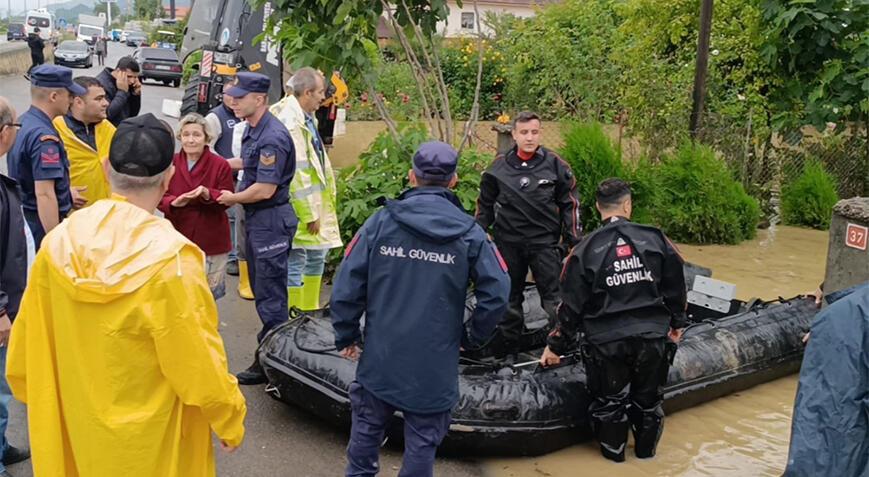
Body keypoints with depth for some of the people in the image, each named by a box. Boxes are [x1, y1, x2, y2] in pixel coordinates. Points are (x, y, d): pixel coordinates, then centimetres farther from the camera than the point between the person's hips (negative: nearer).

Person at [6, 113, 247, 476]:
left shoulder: (58, 242, -11)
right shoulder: (171, 258, -27)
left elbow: (30, 339, 0)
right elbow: (198, 360, -21)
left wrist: (39, 400, 17)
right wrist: (230, 421, -5)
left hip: (77, 420, 4)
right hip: (151, 434, -4)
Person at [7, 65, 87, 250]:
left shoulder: (23, 123, 7)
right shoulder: (44, 137, -23)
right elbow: (44, 194, -27)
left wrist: (65, 193, 23)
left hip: (23, 218, 10)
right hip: (43, 223, -10)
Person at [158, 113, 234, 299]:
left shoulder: (220, 165, -8)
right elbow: (160, 198, 0)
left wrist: (207, 194, -27)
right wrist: (173, 202, -23)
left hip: (211, 240, -2)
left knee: (208, 295, 10)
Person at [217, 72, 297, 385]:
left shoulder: (272, 137, -23)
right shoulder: (252, 129, 9)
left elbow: (265, 189, -24)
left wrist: (233, 198, -10)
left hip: (271, 220, -10)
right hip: (255, 218, 10)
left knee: (270, 295, -1)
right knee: (261, 289, 18)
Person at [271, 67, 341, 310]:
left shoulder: (307, 118, 11)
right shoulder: (291, 123, -21)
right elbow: (297, 173, -22)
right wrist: (309, 214, -19)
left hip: (316, 203, 10)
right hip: (299, 208, -10)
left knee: (316, 257, 20)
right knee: (295, 265, -1)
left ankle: (310, 309, 34)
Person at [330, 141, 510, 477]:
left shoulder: (381, 221, -7)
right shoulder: (469, 233, -6)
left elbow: (347, 284, -9)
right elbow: (497, 293, -10)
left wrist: (346, 336, 5)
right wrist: (471, 337, 6)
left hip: (380, 357, 1)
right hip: (435, 364, -1)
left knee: (367, 427, 20)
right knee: (422, 440, 11)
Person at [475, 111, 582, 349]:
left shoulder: (555, 164, -1)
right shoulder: (499, 166, 2)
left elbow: (570, 204, 6)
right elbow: (485, 205, 13)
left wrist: (575, 241, 2)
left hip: (545, 242, -2)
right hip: (508, 242, 2)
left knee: (554, 295, -3)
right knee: (509, 296, 13)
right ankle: (509, 344, 26)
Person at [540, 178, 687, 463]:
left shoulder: (586, 250, -7)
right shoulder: (655, 239, -3)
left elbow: (572, 306, -4)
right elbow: (676, 287, 7)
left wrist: (556, 346, 8)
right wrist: (677, 322, 25)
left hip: (606, 342, -2)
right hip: (652, 336, 2)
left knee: (609, 399, 17)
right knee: (648, 398, 21)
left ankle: (613, 451, 32)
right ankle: (646, 449, 38)